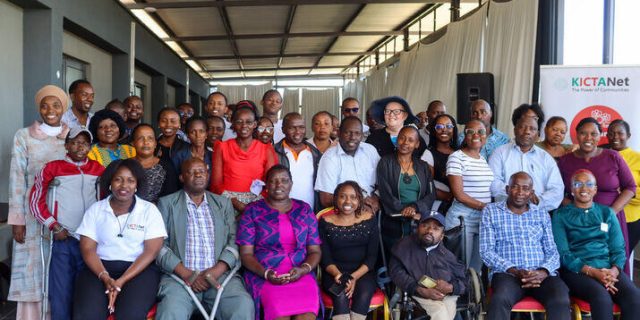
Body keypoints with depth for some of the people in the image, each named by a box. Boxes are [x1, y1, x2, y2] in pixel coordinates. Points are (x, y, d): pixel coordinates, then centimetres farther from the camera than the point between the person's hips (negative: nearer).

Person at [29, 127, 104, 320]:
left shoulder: (98, 169, 10)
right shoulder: (53, 168, 2)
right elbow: (36, 200, 1)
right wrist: (54, 227, -6)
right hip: (62, 239, -2)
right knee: (61, 291, -1)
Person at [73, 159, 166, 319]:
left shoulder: (149, 210, 3)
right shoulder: (95, 209, 9)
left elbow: (151, 251, -5)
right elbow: (88, 249, 2)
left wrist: (121, 281, -16)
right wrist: (105, 277, -16)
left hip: (139, 270, -1)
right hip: (100, 268, 1)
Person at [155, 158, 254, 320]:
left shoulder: (224, 204, 18)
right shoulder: (167, 203, 12)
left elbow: (234, 240, 7)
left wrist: (216, 271, -10)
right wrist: (186, 274, -11)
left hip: (220, 274, 2)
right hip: (180, 275, -2)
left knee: (244, 305, -26)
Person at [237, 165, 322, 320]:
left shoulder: (304, 210, 14)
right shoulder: (252, 211, 7)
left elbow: (315, 251, 12)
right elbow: (246, 254, 3)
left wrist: (303, 269, -8)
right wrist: (265, 273, -14)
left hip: (300, 273, 2)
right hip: (263, 275, -1)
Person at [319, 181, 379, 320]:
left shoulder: (369, 220, 3)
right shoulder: (326, 222, 1)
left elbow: (372, 255, 0)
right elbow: (325, 257, -1)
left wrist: (354, 277, -16)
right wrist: (338, 274, -21)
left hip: (363, 273, 1)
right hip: (334, 274, -1)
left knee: (364, 295, -31)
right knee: (341, 295, -32)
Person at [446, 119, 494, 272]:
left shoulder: (484, 158, 13)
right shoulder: (456, 157, -8)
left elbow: (487, 189, 16)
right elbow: (459, 194, -13)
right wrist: (484, 207, -14)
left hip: (484, 219, 6)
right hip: (462, 219, -6)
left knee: (478, 265, 13)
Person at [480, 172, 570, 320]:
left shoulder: (542, 214, 18)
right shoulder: (490, 211, 9)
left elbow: (552, 251, 12)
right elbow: (487, 251, 0)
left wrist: (543, 272, -10)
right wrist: (515, 271, -13)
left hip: (541, 274, 3)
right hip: (508, 273, -2)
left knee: (561, 301, -30)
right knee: (500, 300, -36)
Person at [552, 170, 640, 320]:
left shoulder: (607, 213, 19)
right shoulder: (561, 215, 8)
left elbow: (618, 249, 12)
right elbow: (563, 253, -2)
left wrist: (614, 271, -10)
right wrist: (592, 272, -16)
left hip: (608, 267, 3)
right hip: (576, 269, -3)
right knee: (602, 297, -34)